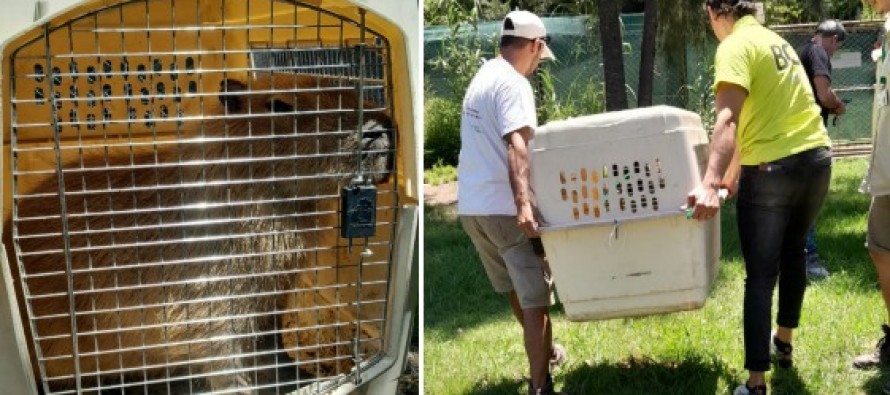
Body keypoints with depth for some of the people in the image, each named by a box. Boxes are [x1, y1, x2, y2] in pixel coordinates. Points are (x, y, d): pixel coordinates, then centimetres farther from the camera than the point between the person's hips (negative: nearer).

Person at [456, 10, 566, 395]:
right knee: (535, 298, -4)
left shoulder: (481, 78, 17)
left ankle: (545, 351, 43)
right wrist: (523, 204, -36)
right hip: (505, 209, -9)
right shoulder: (513, 83, -13)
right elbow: (516, 147, -27)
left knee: (518, 291, 25)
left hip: (472, 206, 9)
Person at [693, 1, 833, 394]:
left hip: (774, 169, -8)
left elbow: (728, 119, -26)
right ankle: (783, 343, 43)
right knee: (793, 254, 26)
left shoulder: (736, 46, -10)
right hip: (817, 158, 8)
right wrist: (733, 172, 28)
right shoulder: (775, 40, 17)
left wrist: (710, 184, -35)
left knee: (760, 277, -1)